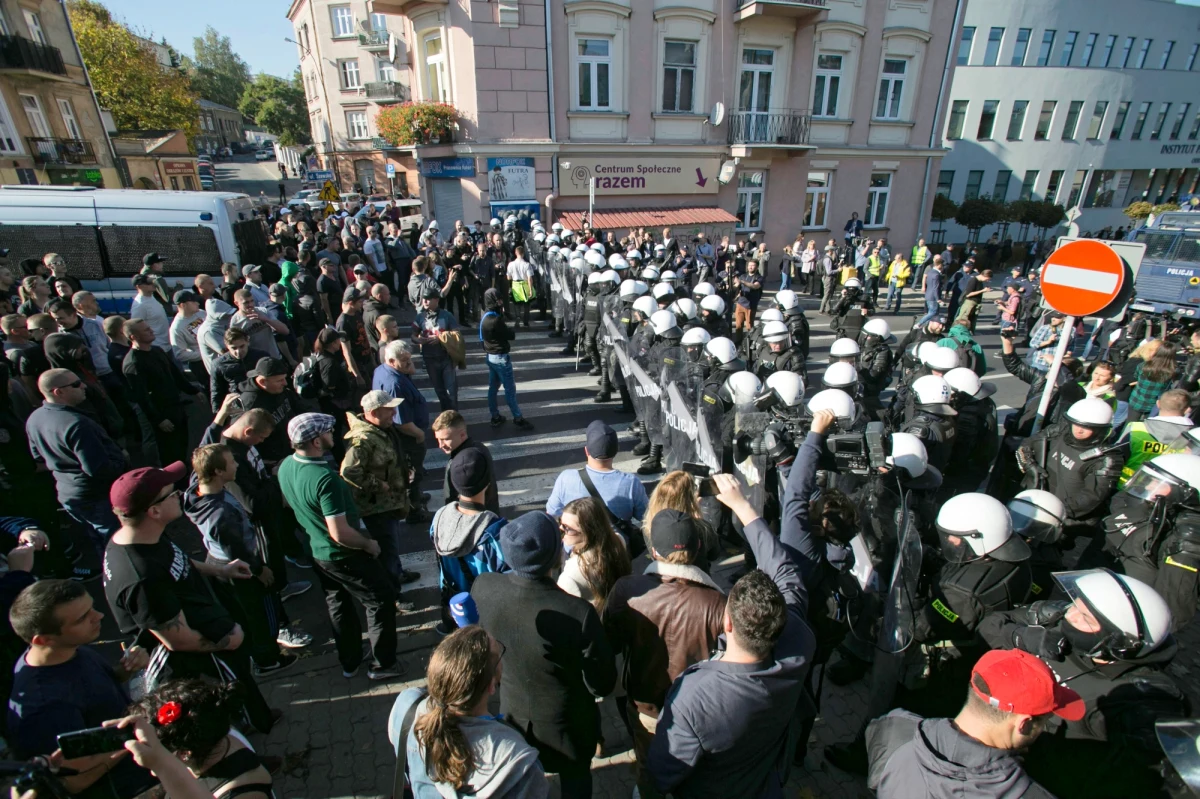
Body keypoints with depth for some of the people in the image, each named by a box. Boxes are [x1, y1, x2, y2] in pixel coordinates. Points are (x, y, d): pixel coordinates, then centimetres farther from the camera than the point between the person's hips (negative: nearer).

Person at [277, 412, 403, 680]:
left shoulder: (286, 466, -8)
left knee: (338, 605, 24)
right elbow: (340, 533, -32)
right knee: (381, 601, 10)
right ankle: (382, 664, 22)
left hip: (316, 551, 8)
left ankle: (349, 663, 39)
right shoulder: (324, 477, -34)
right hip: (344, 556, -8)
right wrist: (369, 544, -15)